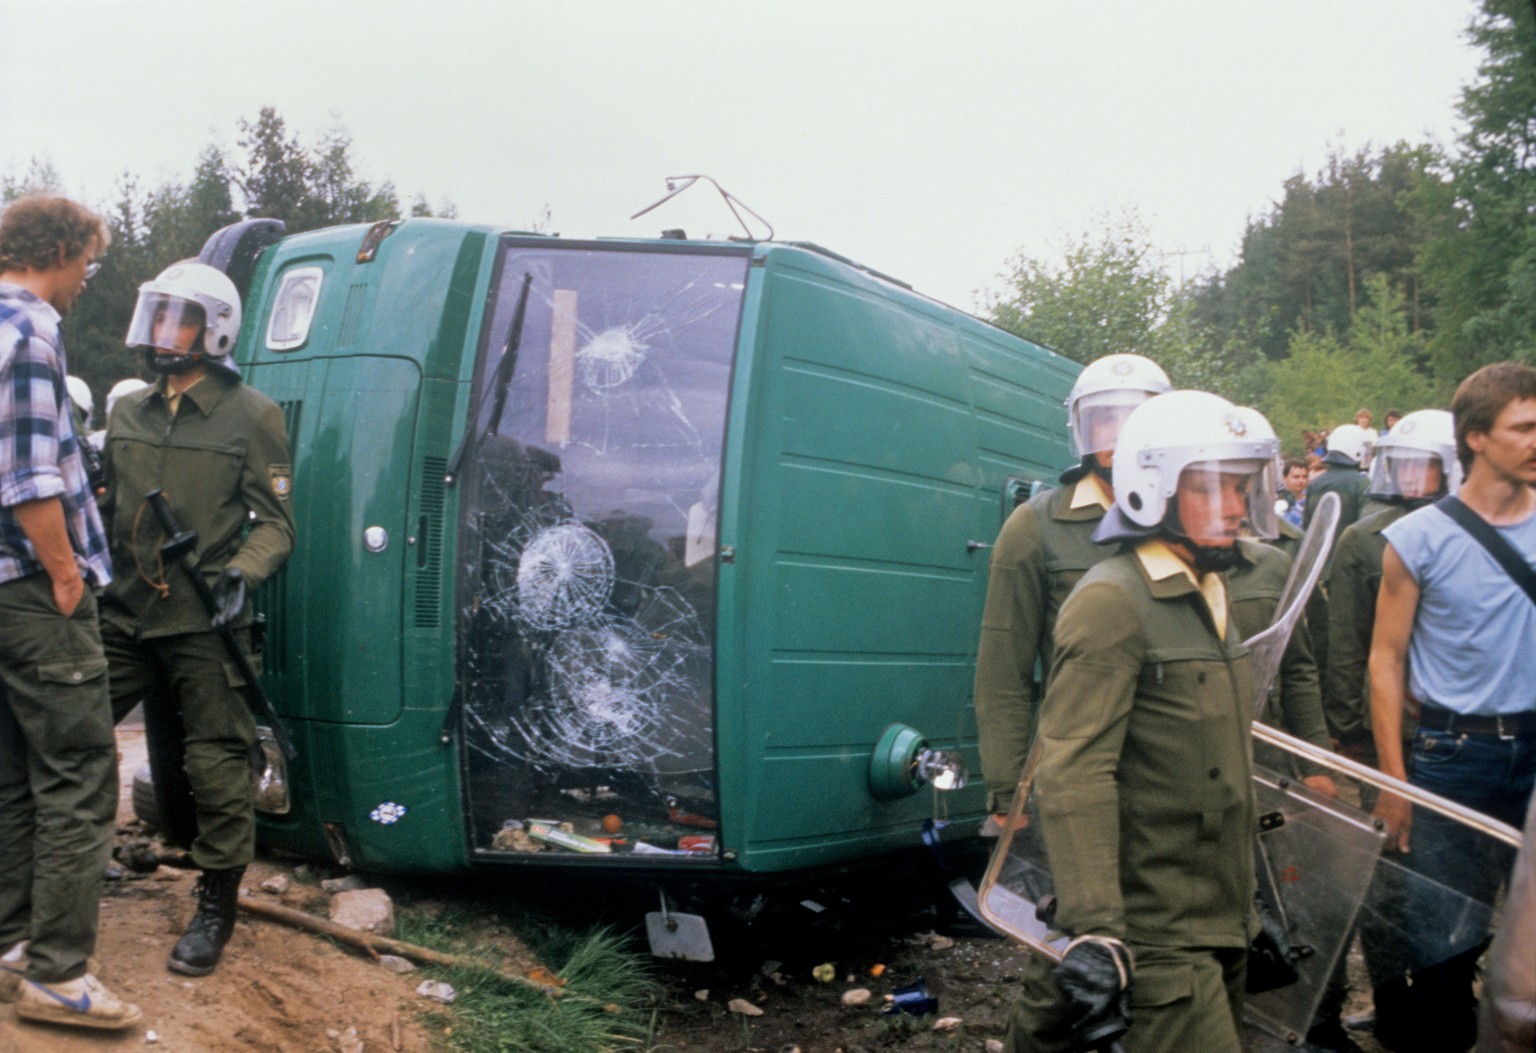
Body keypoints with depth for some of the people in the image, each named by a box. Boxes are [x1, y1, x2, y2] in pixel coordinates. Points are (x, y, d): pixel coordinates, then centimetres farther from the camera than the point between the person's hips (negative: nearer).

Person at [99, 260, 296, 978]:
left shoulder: (252, 416, -2)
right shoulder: (128, 412, 14)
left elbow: (275, 522, -5)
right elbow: (107, 506, 23)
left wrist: (242, 573, -21)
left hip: (203, 623, -5)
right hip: (125, 615, 5)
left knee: (216, 764, 0)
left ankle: (215, 909, 14)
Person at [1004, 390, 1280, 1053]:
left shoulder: (1207, 596, 14)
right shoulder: (1113, 601, -15)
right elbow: (1073, 774, -24)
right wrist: (1095, 930, -30)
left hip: (1218, 918, 9)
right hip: (1156, 932, -9)